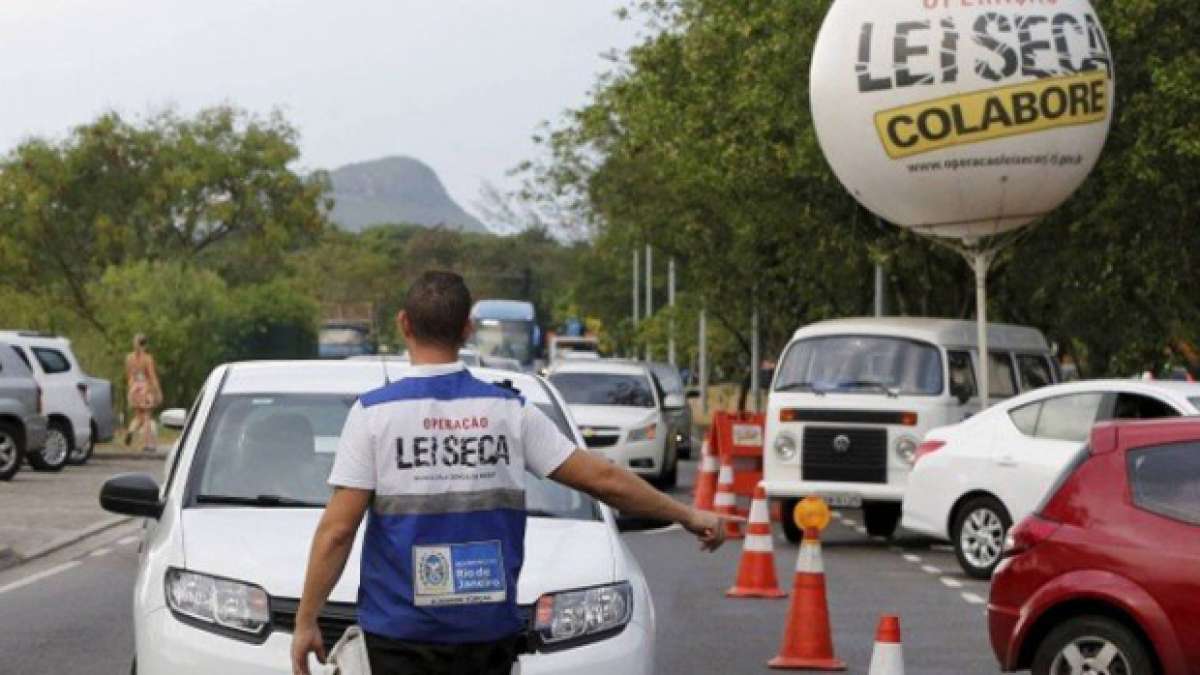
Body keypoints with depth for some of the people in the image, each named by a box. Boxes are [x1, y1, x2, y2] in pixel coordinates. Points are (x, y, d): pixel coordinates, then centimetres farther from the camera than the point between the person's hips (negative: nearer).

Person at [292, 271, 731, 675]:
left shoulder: (374, 413, -6)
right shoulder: (510, 411, 2)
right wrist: (687, 516, 18)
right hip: (489, 626, 3)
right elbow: (603, 479, 6)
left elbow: (337, 530, -9)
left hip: (402, 630, -3)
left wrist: (306, 621, -2)